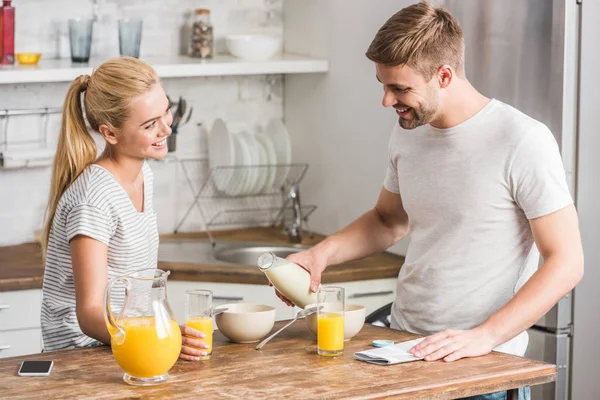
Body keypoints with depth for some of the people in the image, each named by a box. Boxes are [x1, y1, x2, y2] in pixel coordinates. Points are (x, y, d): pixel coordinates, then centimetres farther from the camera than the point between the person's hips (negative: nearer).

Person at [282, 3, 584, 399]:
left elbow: (565, 262, -14)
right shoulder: (408, 132, 5)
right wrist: (322, 253, 4)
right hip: (403, 344, 5)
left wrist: (484, 337, -22)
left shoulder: (523, 141, -14)